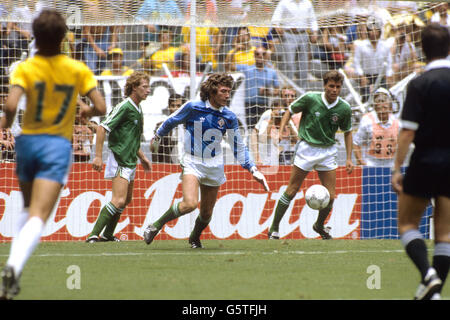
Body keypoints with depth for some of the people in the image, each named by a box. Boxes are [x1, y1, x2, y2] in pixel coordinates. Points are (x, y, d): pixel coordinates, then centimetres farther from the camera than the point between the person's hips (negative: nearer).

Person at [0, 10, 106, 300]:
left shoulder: (25, 69, -4)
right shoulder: (78, 70, 0)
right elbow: (101, 107, -3)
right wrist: (87, 112, 19)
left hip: (28, 142, 2)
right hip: (58, 146, -2)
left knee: (29, 209, 25)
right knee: (38, 217, -12)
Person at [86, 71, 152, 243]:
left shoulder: (138, 110, 14)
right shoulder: (124, 107, -15)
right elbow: (102, 127, -19)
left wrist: (142, 157, 24)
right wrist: (98, 156, -23)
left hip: (130, 161, 10)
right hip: (119, 160, -10)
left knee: (126, 200, 18)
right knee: (119, 200, -19)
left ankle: (107, 234, 29)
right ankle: (94, 235, -20)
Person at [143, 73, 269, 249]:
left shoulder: (229, 117, -2)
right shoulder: (193, 107, -12)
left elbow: (239, 147, 7)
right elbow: (171, 122, 7)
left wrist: (253, 170, 0)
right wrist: (157, 137, 20)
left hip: (214, 167, 4)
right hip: (192, 163, -4)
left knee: (206, 213, 11)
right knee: (190, 204, -26)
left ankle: (194, 238, 41)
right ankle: (156, 226, -7)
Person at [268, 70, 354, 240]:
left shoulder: (344, 108, -5)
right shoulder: (310, 98, -12)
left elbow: (347, 132, 10)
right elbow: (290, 111, 3)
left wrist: (349, 158, 5)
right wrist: (281, 131, -10)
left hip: (328, 151, 3)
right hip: (307, 148, -2)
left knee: (330, 196, -1)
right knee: (291, 191, -3)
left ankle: (319, 226, 27)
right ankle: (274, 228, 10)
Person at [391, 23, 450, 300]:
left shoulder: (420, 84, -11)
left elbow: (408, 132, -14)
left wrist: (397, 169, -10)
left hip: (425, 163, -4)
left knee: (408, 224, 9)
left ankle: (427, 273, -13)